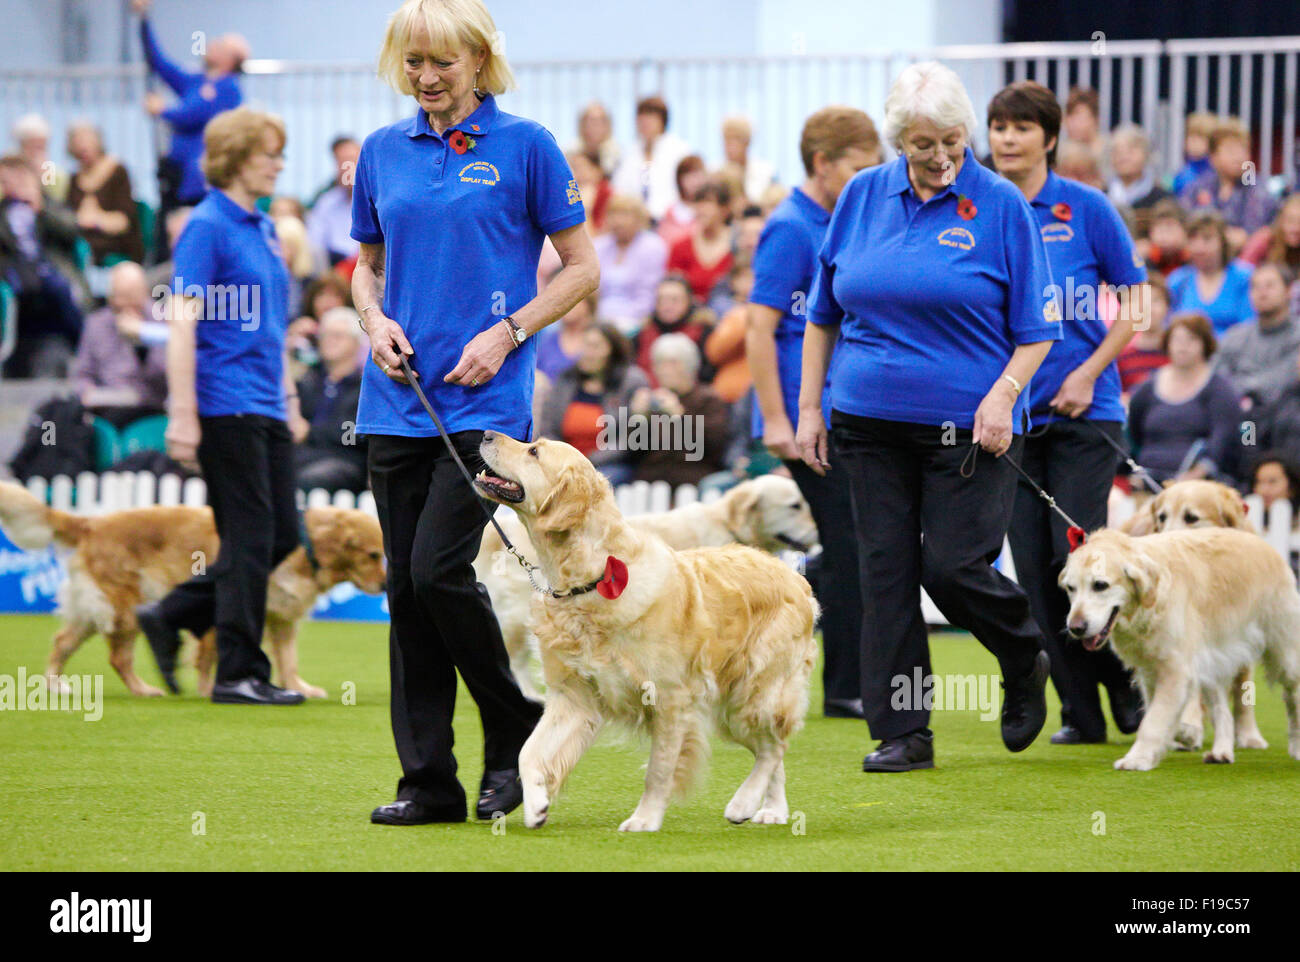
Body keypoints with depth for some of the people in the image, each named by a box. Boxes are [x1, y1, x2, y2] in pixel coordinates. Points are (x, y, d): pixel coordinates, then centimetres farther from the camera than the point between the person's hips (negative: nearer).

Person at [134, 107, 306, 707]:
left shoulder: (263, 229, 16)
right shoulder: (208, 227, -10)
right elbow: (182, 323, -15)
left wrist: (287, 392, 21)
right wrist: (182, 415, -20)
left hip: (265, 406, 9)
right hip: (225, 404, -9)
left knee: (282, 537, 7)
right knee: (251, 537, -7)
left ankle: (170, 617, 17)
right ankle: (239, 674, 0)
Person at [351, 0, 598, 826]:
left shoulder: (525, 146, -2)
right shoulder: (384, 152, 10)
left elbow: (582, 269, 1)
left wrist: (507, 332, -11)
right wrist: (376, 319, 0)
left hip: (486, 400, -5)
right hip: (398, 399, 5)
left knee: (439, 568, -16)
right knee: (406, 584, 3)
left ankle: (519, 733, 5)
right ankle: (429, 782, 8)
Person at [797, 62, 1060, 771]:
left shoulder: (1001, 206, -3)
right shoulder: (861, 198, 7)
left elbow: (1036, 328, 0)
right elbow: (823, 314, 14)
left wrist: (1003, 396, -15)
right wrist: (809, 408, 9)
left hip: (967, 427, -4)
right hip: (870, 421, 4)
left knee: (952, 566, -9)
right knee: (886, 572, 1)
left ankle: (1026, 664, 21)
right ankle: (903, 732, 7)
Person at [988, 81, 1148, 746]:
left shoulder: (1084, 208, -2)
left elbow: (1134, 303, 1)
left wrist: (1089, 372, -10)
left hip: (1083, 411, -3)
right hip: (1011, 412, 3)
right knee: (1033, 567, 0)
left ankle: (1130, 688, 10)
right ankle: (1081, 711, 8)